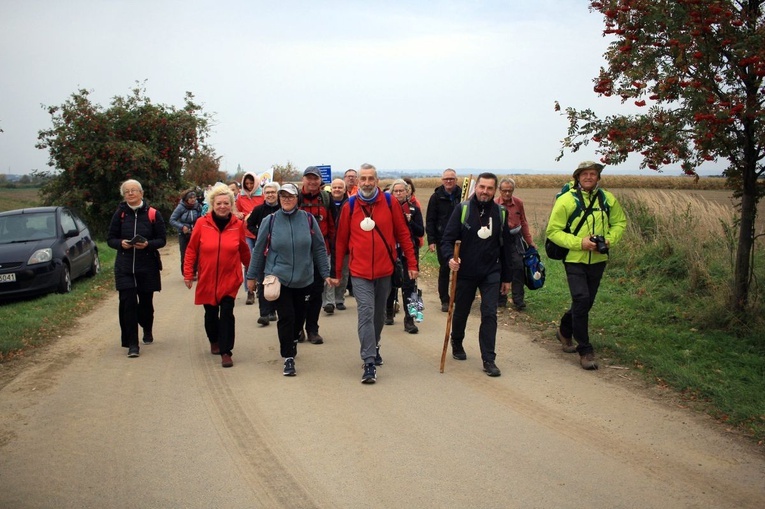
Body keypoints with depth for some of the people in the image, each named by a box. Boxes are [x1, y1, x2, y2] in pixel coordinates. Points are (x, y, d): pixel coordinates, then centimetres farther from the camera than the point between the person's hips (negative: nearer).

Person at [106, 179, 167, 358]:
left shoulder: (153, 214, -2)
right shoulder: (120, 214, 3)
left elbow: (162, 240, -1)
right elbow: (110, 239, 7)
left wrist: (148, 244, -20)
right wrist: (121, 243, -14)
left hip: (148, 266, 0)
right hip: (124, 267, 1)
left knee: (146, 301, 11)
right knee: (128, 303, -9)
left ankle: (147, 331, 40)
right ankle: (132, 343, -3)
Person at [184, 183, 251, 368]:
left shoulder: (238, 225, -4)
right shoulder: (202, 223, -8)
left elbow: (244, 251, 9)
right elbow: (191, 249, 0)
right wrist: (188, 273, -1)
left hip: (230, 279, -1)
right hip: (207, 279, 1)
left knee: (227, 314, -9)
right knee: (211, 313, 15)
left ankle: (226, 352, 0)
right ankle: (214, 341, 42)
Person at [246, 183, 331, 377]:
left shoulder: (308, 219, -2)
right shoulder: (270, 221, -3)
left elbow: (319, 249, 4)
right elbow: (258, 250, 4)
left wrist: (325, 273, 3)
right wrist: (252, 276, 7)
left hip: (304, 279, 2)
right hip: (278, 278, -2)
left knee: (298, 316, 13)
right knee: (286, 317, -8)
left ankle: (292, 342, 41)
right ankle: (288, 358, 2)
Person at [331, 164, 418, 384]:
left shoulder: (389, 203, -2)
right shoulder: (349, 206, -3)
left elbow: (403, 234, 3)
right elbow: (341, 241, 4)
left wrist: (412, 263, 1)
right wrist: (337, 272, 7)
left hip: (384, 270, 2)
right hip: (360, 272, -2)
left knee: (379, 314, 17)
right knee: (366, 313, -10)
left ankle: (373, 347, 39)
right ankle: (369, 363, -9)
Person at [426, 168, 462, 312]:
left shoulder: (463, 195, 2)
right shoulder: (436, 197, 0)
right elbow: (430, 220, -1)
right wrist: (431, 240, -7)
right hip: (442, 239, -1)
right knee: (444, 269, 3)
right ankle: (444, 300, 12)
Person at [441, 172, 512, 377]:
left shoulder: (500, 213, 2)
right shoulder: (463, 209, -8)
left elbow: (505, 246, 8)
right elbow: (447, 238, -10)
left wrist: (507, 277, 9)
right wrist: (450, 257, -31)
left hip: (491, 273, 1)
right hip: (464, 272, -1)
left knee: (489, 314, -7)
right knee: (461, 312, 14)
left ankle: (489, 359, -1)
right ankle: (457, 344, 41)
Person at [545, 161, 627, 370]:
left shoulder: (607, 199, 3)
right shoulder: (566, 200, -10)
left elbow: (620, 222, 14)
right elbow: (553, 231, -10)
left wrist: (610, 240, -6)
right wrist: (579, 242, -20)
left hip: (598, 260, 5)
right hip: (575, 260, -5)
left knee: (586, 302, 15)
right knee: (581, 300, -14)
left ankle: (565, 331, 42)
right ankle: (585, 351, -2)